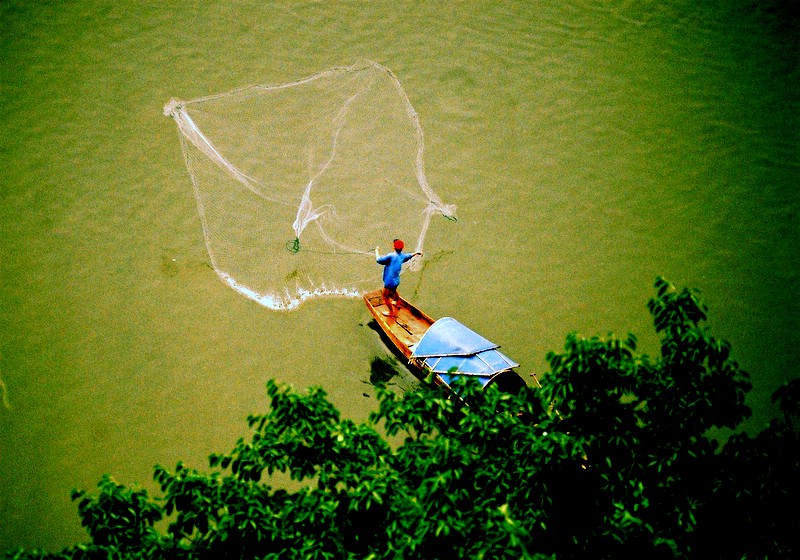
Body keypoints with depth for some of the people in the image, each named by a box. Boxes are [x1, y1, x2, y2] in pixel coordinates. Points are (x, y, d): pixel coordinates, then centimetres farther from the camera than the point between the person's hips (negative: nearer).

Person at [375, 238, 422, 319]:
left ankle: (391, 312, 23)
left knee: (386, 297, 10)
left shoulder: (391, 256, -26)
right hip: (396, 280, 8)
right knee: (393, 291, 37)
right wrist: (416, 253, 42)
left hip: (390, 282, -8)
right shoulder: (402, 256, -2)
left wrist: (376, 251, -8)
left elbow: (378, 260, -26)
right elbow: (409, 255, 21)